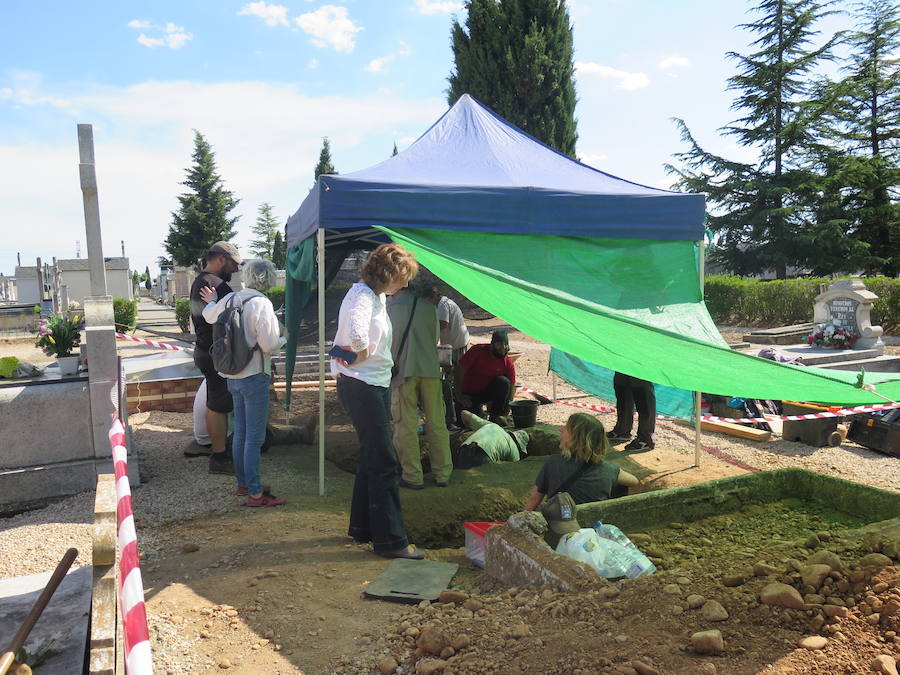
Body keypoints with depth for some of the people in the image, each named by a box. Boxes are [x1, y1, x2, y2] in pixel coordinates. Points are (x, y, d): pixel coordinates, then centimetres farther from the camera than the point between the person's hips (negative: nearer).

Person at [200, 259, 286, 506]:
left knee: (240, 432, 18)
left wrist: (210, 302, 48)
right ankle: (255, 493, 2)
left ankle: (243, 483, 31)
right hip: (254, 375, -8)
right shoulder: (261, 303, -17)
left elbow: (209, 316, 27)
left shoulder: (230, 299, 5)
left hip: (233, 375, 8)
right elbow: (269, 344, -21)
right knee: (255, 437, -3)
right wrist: (283, 340, 0)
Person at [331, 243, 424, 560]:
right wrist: (359, 355, -21)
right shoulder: (362, 296, -18)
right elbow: (357, 334, -39)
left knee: (371, 459, 18)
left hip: (375, 385, 10)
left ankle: (362, 527, 31)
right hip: (362, 387, -10)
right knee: (384, 463, -5)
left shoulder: (377, 296, 13)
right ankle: (391, 540, 4)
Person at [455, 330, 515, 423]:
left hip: (488, 392, 2)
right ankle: (476, 409, 15)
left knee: (503, 382, -28)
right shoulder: (478, 351, -19)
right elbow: (460, 369, -15)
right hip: (469, 394, -2)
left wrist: (508, 404, -23)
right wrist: (459, 396, -16)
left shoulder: (508, 364, -13)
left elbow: (512, 385, -6)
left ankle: (495, 416, -11)